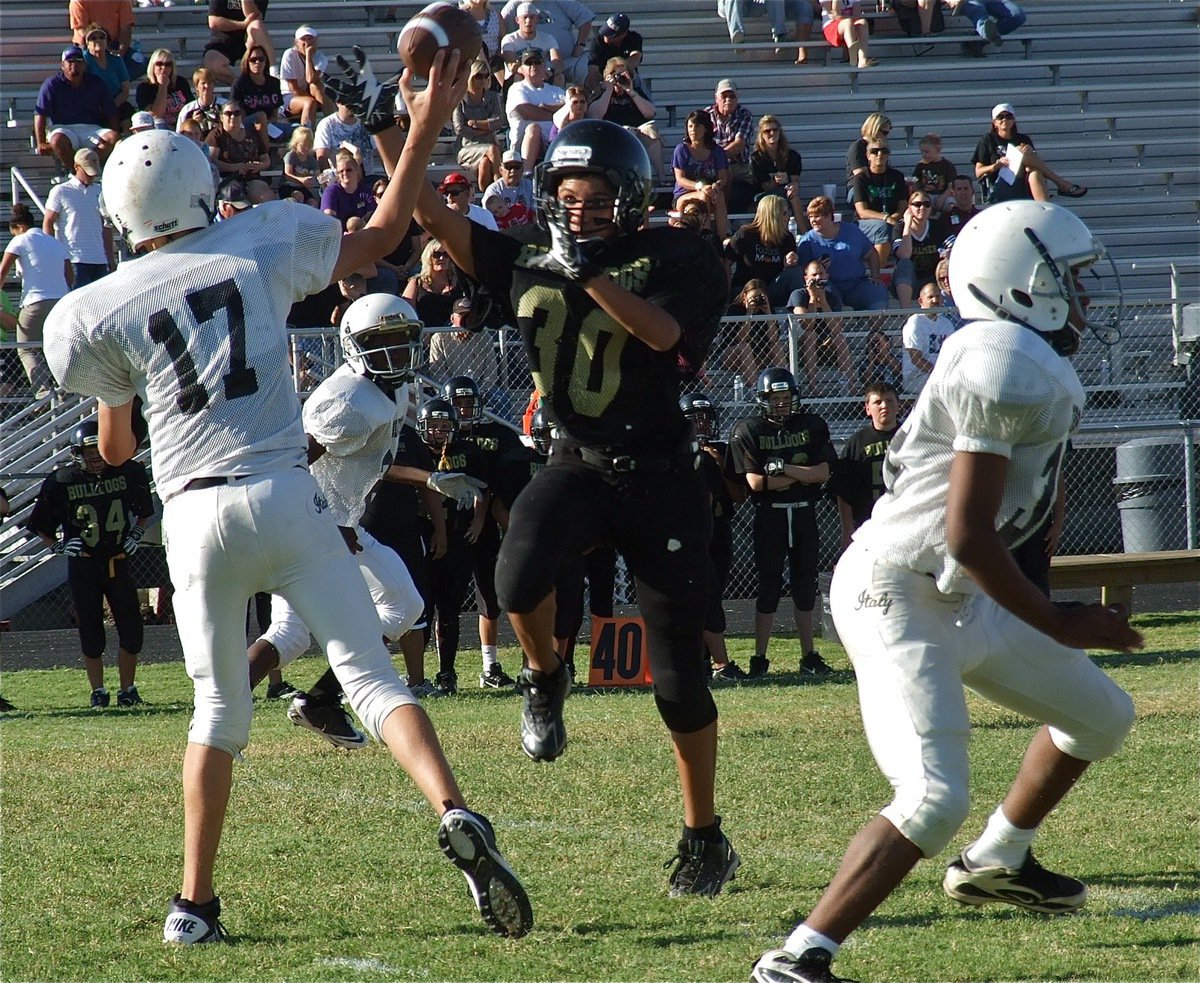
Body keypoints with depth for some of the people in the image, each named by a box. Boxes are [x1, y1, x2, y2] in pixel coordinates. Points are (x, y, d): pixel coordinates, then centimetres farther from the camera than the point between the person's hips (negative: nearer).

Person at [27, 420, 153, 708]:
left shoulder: (129, 473, -3)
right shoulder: (61, 481, -9)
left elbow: (145, 512, 16)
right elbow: (40, 526, 3)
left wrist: (136, 534, 1)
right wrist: (57, 546, -11)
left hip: (118, 563, 2)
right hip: (83, 566, -2)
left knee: (131, 628, 1)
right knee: (90, 631, 2)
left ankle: (127, 689, 14)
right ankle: (97, 692, 11)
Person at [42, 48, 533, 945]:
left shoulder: (104, 309, 4)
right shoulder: (263, 245, 4)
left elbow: (115, 448, 15)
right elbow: (383, 236, 18)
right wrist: (422, 131, 24)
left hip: (195, 514, 1)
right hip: (286, 495, 0)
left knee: (219, 711, 15)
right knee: (372, 675, -2)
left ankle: (196, 903, 14)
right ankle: (456, 815, -26)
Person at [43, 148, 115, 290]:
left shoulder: (99, 192, 14)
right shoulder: (60, 192, 0)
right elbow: (48, 223, 0)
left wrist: (110, 258, 15)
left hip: (99, 261, 5)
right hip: (74, 260, -5)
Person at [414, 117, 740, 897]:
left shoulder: (673, 262, -6)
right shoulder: (530, 266, 5)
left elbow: (664, 333, -25)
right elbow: (436, 219, 2)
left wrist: (590, 274, -32)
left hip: (659, 477, -2)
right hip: (576, 466, 2)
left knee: (679, 673, 3)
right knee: (519, 577, -31)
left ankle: (706, 840, 18)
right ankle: (545, 678, 3)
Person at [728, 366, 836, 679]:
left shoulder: (812, 426, 5)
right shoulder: (748, 431, -3)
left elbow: (822, 474, -4)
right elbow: (755, 481, -12)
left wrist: (783, 470, -15)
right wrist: (802, 475, -10)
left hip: (804, 513, 3)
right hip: (770, 516, -3)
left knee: (805, 586, 7)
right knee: (769, 586, -2)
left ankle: (809, 656, 13)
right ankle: (759, 659, 2)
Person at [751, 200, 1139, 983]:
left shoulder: (1020, 362, 11)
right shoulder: (1008, 369, -22)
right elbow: (967, 537, -25)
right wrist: (1058, 625, -16)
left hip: (958, 599, 10)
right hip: (897, 600, -10)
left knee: (1102, 718, 21)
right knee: (935, 799, -23)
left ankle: (997, 862, 40)